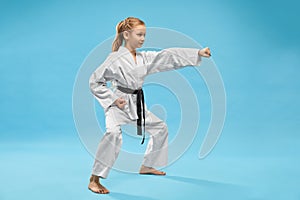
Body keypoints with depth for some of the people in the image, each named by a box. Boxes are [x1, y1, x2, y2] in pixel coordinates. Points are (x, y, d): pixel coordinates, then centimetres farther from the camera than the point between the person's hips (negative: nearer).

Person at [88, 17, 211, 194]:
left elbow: (167, 56, 1)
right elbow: (95, 81, -8)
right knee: (114, 133, -34)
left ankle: (147, 166, 37)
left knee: (160, 128, 20)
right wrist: (113, 99, -17)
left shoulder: (144, 58, 7)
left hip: (137, 104, 8)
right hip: (120, 104, -8)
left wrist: (198, 53, -6)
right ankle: (94, 180, -24)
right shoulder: (115, 59, -12)